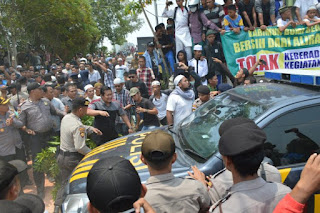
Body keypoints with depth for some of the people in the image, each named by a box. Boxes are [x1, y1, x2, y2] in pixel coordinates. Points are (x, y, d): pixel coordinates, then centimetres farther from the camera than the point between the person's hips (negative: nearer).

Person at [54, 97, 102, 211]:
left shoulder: (65, 118, 3)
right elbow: (80, 147, -29)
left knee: (64, 184, 17)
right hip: (73, 159, -8)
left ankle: (57, 208, 19)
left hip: (62, 156, 8)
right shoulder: (78, 126, -25)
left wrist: (91, 129, 7)